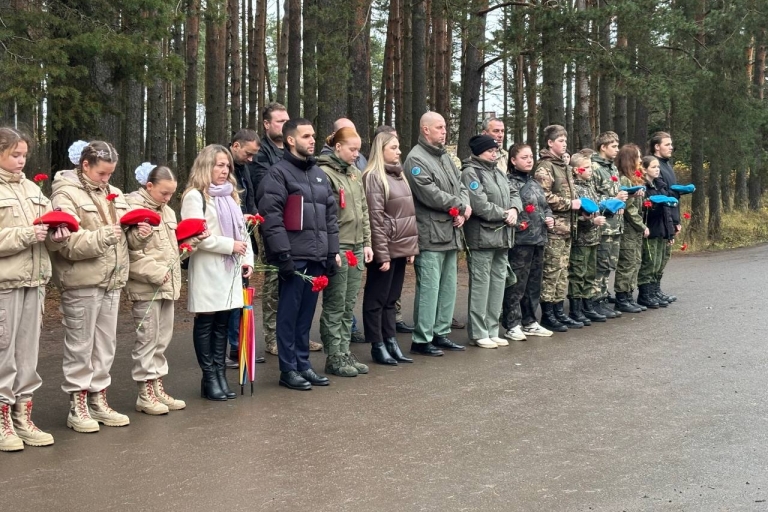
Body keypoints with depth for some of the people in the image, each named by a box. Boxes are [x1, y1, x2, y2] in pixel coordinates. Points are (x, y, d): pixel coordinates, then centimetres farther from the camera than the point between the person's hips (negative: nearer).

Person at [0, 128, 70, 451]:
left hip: (33, 280, 6)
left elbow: (49, 235, 15)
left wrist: (58, 236, -6)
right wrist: (26, 235, -19)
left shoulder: (33, 189, 14)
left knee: (28, 352, 10)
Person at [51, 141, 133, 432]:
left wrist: (139, 233, -4)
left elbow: (124, 238, 17)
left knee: (106, 344, 12)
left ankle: (98, 399, 24)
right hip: (81, 283, -6)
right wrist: (103, 236, -27)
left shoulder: (114, 195, 14)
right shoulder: (65, 194, -7)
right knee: (80, 345, 2)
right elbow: (68, 243, -17)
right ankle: (77, 406, 11)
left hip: (112, 281, 6)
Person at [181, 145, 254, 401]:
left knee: (222, 324, 9)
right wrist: (230, 246, -16)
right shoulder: (195, 196, -7)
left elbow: (242, 230, 18)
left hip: (230, 270, 7)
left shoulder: (230, 195, 18)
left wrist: (247, 259, 4)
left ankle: (220, 374, 13)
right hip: (207, 272, -7)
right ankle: (209, 377, 7)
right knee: (205, 323, 1)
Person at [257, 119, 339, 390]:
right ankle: (288, 369, 8)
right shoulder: (278, 173, -6)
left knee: (306, 315, 13)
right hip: (294, 257, -7)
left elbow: (330, 215, 19)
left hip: (316, 257, 7)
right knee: (289, 315, 1)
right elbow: (271, 217, -14)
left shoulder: (319, 174, 18)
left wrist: (333, 251, 12)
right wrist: (282, 254, -18)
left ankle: (303, 365, 21)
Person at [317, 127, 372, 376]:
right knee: (335, 306, -1)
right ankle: (334, 358, 6)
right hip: (336, 249, -8)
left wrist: (367, 243, 14)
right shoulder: (325, 173, -10)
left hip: (356, 248, 8)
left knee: (348, 306, 12)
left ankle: (345, 353, 19)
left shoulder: (356, 174, 15)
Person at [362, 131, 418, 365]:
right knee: (377, 299, 2)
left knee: (391, 298, 13)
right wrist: (382, 254, -18)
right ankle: (378, 346, 8)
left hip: (401, 248, 8)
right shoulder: (374, 177, -11)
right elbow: (376, 218, -15)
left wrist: (412, 246, 13)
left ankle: (391, 342, 19)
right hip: (385, 249, -8)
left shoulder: (398, 175, 15)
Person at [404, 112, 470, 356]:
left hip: (451, 234, 9)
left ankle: (440, 334, 22)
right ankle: (422, 340, 0)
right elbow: (430, 194, -19)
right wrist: (461, 206, -9)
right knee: (429, 288, -7)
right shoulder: (416, 159, -10)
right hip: (430, 235, -9)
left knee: (448, 287, 13)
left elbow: (461, 186, 15)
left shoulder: (445, 157, 19)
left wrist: (463, 211, -6)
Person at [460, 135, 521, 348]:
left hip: (502, 236, 9)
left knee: (498, 282, 11)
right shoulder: (470, 173, -10)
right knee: (481, 284, -5)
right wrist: (504, 215, -10)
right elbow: (480, 205, -19)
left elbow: (514, 194, 19)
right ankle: (478, 333, 1)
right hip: (482, 237, -9)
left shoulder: (498, 172, 18)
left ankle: (492, 330, 19)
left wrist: (514, 209, -3)